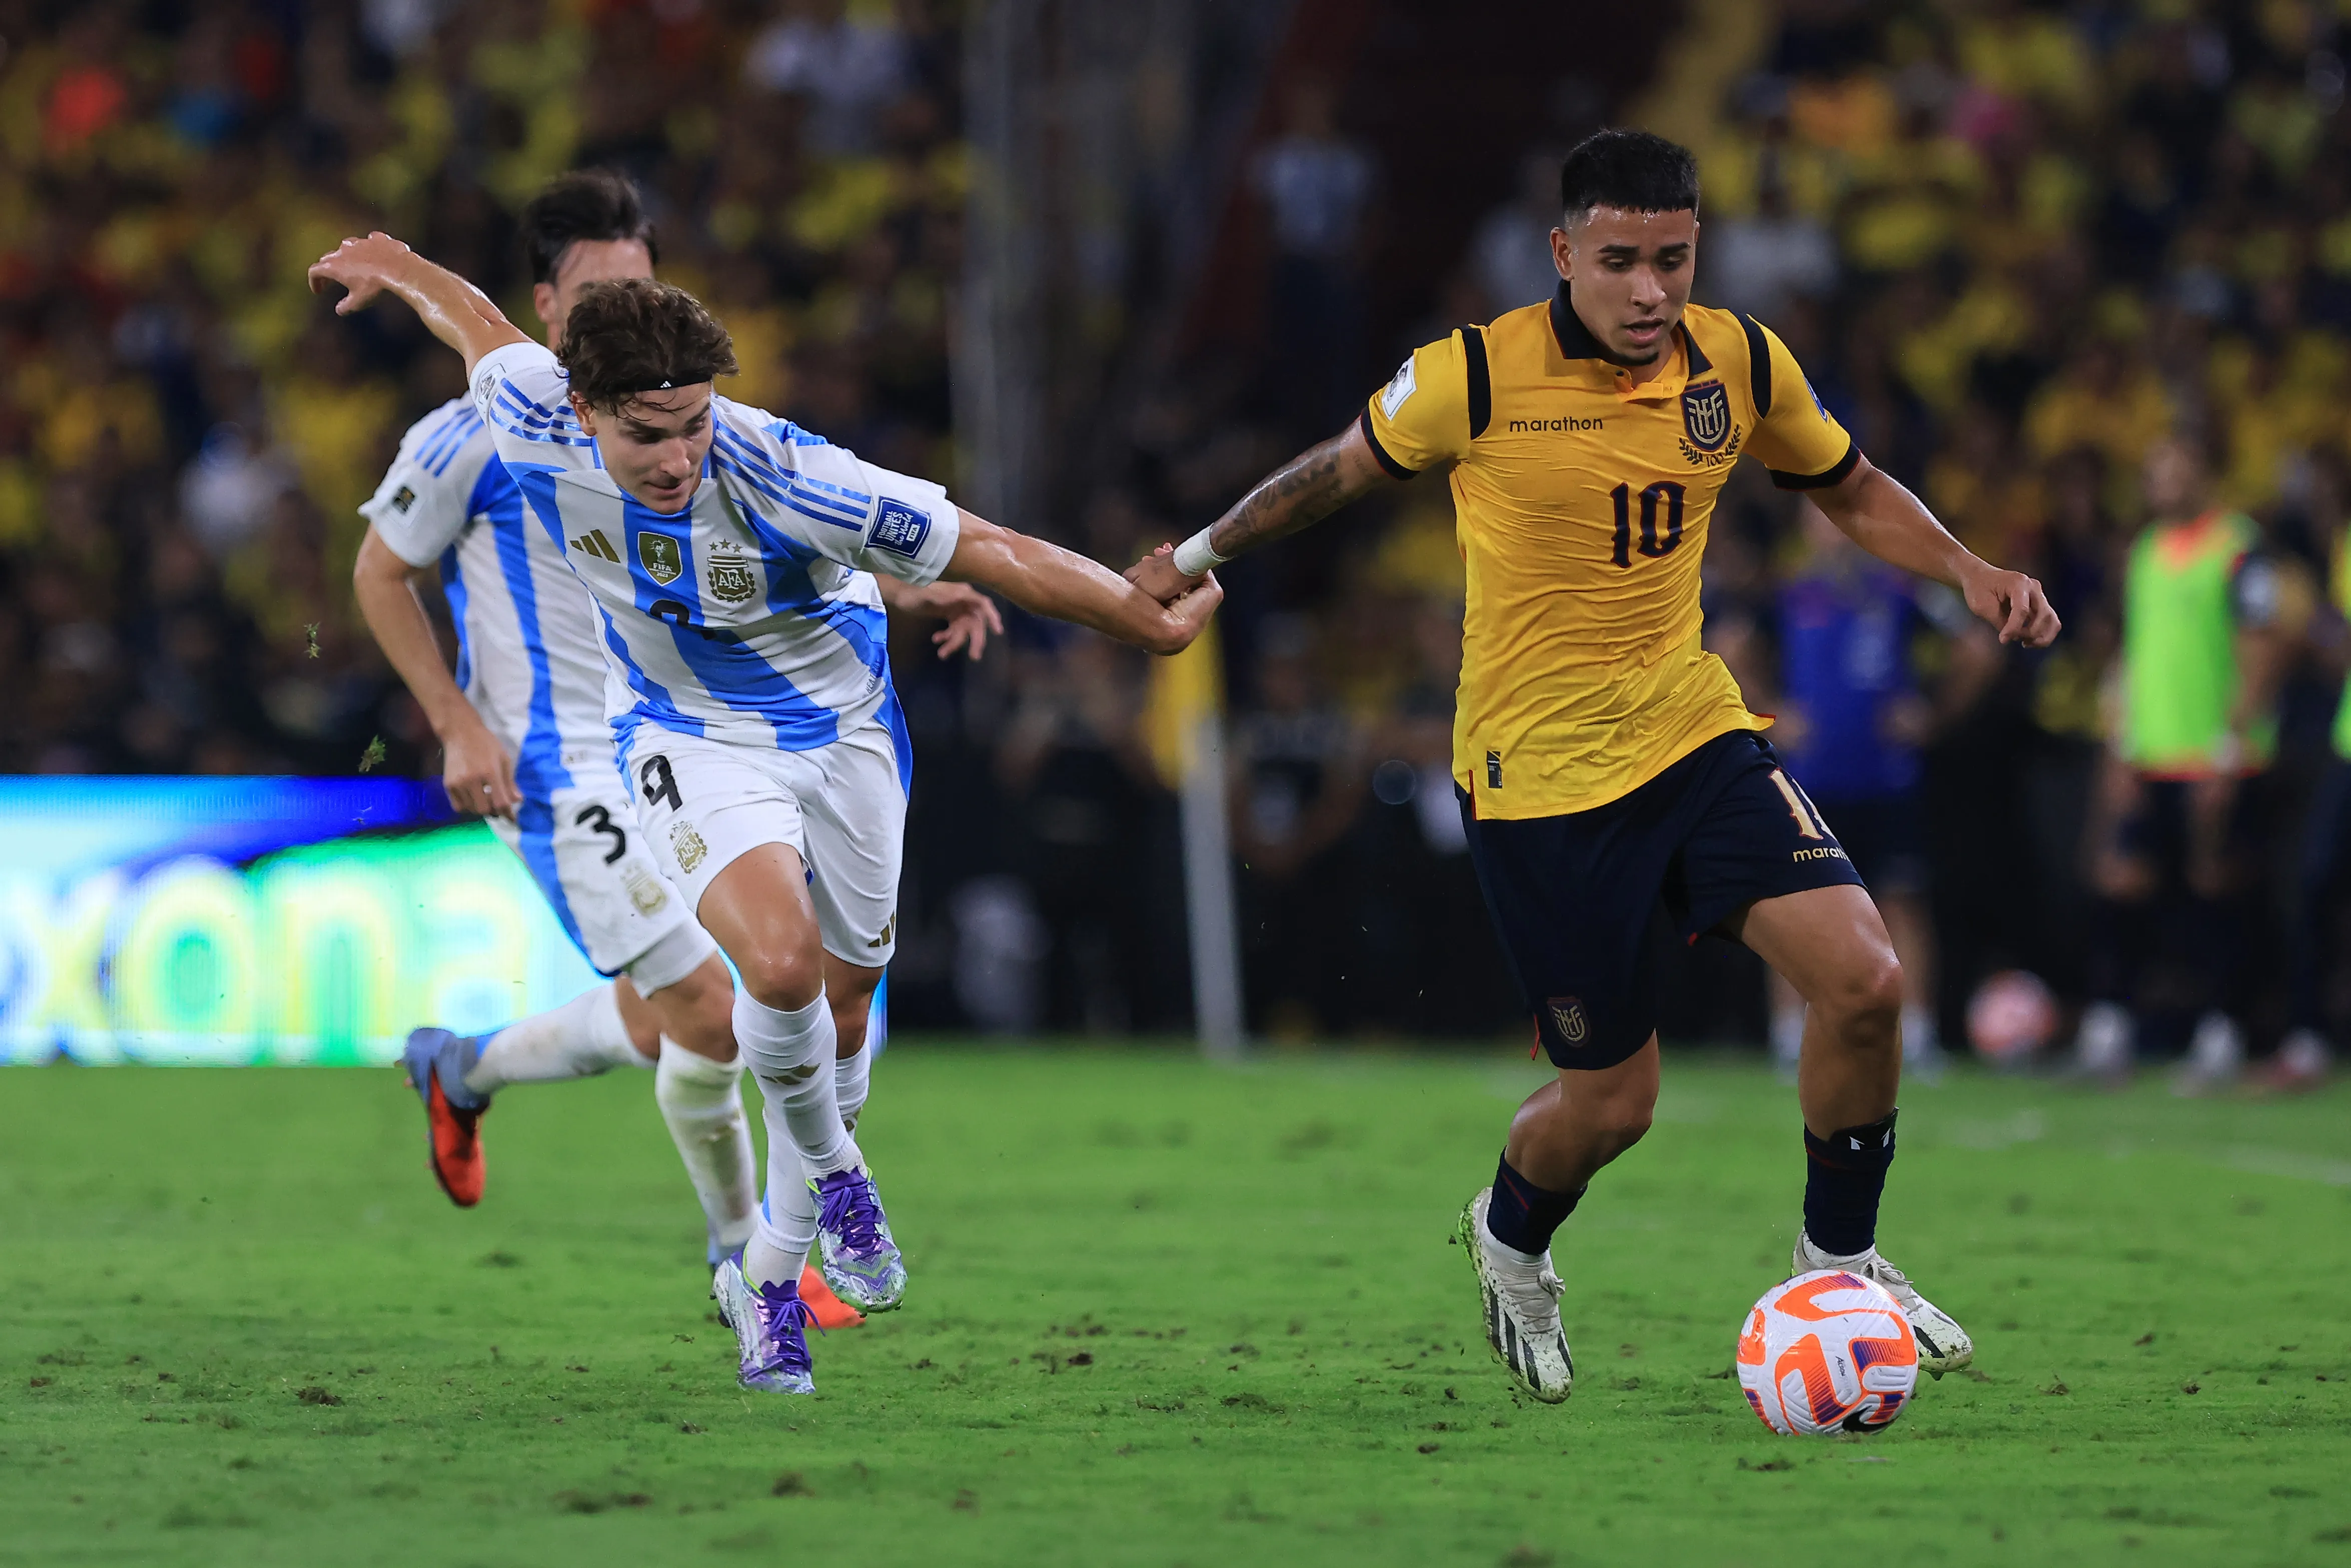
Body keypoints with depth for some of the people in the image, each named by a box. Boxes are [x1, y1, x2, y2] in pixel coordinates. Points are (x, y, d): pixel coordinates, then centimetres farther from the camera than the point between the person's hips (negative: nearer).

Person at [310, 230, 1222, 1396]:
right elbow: (478, 322, -2)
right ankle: (828, 1167, 5)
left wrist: (1158, 623, -20)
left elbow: (996, 554, -26)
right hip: (688, 741, 0)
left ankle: (771, 1269, 38)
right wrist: (394, 266, 18)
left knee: (840, 1003, 14)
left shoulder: (785, 480, -34)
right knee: (781, 965, -26)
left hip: (837, 730, 0)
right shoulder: (536, 430, -26)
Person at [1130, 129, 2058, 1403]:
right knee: (1611, 1101, 0)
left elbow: (1852, 493, 15)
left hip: (1693, 734, 4)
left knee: (1864, 977, -17)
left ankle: (1841, 1257, 7)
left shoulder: (1742, 366, -2)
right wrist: (1199, 556, 16)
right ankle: (1511, 1239, 36)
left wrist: (1970, 573, -1)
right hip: (1537, 774, -4)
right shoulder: (1477, 377, -13)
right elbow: (1337, 471, 6)